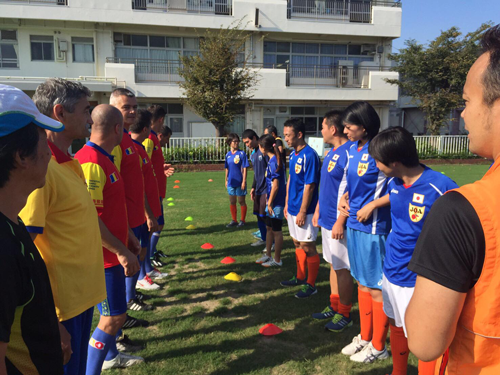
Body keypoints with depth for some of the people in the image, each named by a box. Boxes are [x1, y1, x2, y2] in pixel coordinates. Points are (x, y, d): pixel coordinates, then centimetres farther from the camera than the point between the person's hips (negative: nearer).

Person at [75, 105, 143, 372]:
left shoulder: (102, 159, 9)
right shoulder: (92, 162, -22)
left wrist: (128, 237, 23)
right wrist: (121, 250, -22)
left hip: (111, 252, 10)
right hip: (104, 255, -10)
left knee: (114, 312, 23)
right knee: (113, 317, 0)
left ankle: (111, 356, 41)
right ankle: (90, 370, 14)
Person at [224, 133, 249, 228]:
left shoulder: (242, 153, -9)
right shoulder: (228, 154, 6)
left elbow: (245, 168, -10)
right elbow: (227, 169, 13)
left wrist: (244, 181, -14)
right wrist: (226, 180, 13)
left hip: (240, 182, -5)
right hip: (231, 182, 5)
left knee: (241, 201, 5)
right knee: (232, 202, 12)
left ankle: (242, 220, 18)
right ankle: (234, 220, 25)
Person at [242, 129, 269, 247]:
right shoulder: (252, 154, 14)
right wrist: (253, 187, 16)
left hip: (266, 189, -9)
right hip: (258, 190, 9)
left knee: (266, 215, -5)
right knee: (259, 215, 13)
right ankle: (263, 238, 28)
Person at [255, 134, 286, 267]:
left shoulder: (273, 162, -20)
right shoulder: (272, 160, 8)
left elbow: (275, 186, -22)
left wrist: (270, 203, -16)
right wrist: (268, 201, 19)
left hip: (276, 203, -10)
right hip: (272, 201, 10)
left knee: (276, 231, 3)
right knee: (269, 228, 19)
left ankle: (277, 260, 16)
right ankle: (268, 255, 33)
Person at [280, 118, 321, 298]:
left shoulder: (309, 155, -18)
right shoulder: (293, 154, 9)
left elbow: (309, 186, -20)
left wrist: (302, 212, -19)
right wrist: (287, 204, 15)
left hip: (304, 211, -9)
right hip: (293, 208, 9)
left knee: (308, 247, 2)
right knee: (298, 244, 19)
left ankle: (311, 285, 16)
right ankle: (300, 277, 35)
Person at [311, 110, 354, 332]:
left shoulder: (348, 153, -18)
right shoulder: (332, 153, 12)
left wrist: (340, 222, -22)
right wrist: (318, 211, 20)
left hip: (337, 222, -9)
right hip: (327, 219, 9)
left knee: (342, 268, 3)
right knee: (333, 264, 18)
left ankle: (344, 314, 19)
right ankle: (334, 306, 31)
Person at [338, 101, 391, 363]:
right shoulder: (353, 149, 7)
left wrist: (371, 206, -18)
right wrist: (345, 197, 4)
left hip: (373, 228, -8)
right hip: (354, 224, 8)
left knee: (375, 288, 6)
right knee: (361, 283, 19)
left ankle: (378, 346, 25)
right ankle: (365, 337, 36)